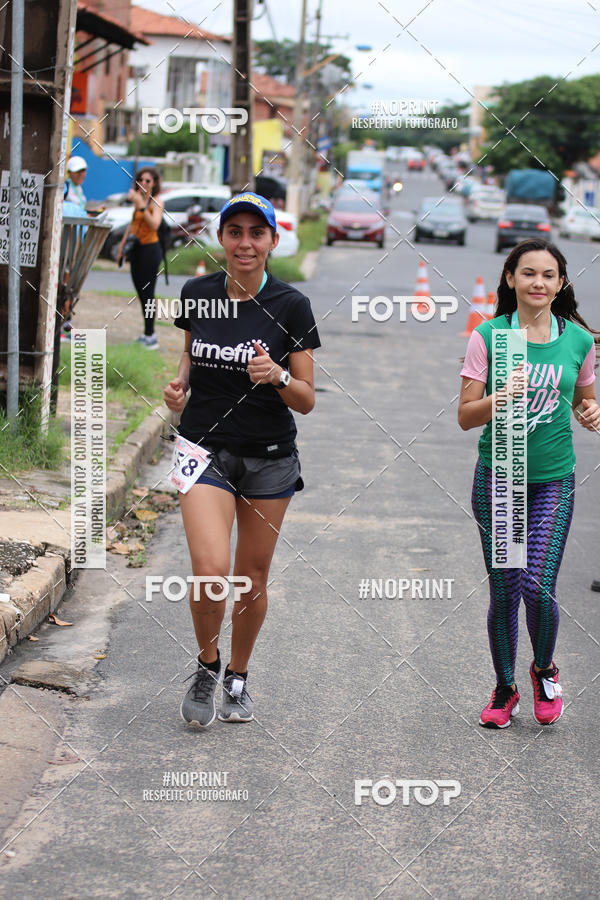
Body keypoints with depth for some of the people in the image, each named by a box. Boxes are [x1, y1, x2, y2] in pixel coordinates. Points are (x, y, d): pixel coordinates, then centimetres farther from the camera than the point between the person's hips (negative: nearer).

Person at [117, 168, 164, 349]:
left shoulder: (156, 201, -11)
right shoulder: (138, 198, 12)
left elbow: (154, 224, -28)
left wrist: (141, 205, -35)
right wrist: (122, 245, 24)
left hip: (150, 249, -8)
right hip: (136, 249, 8)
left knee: (147, 294, -9)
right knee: (141, 293, 10)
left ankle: (150, 336, -6)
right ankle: (148, 335, 16)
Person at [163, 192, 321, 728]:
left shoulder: (290, 306, -7)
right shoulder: (197, 294, 0)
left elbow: (306, 401, -4)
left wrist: (278, 376, -24)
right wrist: (179, 383, -1)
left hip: (269, 458, 0)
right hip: (205, 448, 0)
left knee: (252, 576, 8)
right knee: (211, 570, -17)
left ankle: (238, 677, 31)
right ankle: (207, 664, 11)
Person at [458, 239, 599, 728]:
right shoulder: (489, 336, -5)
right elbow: (466, 416, -5)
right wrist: (501, 397, -25)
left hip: (554, 480, 0)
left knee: (539, 586, -12)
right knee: (504, 592, 3)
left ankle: (545, 670, 18)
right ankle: (505, 689, 24)